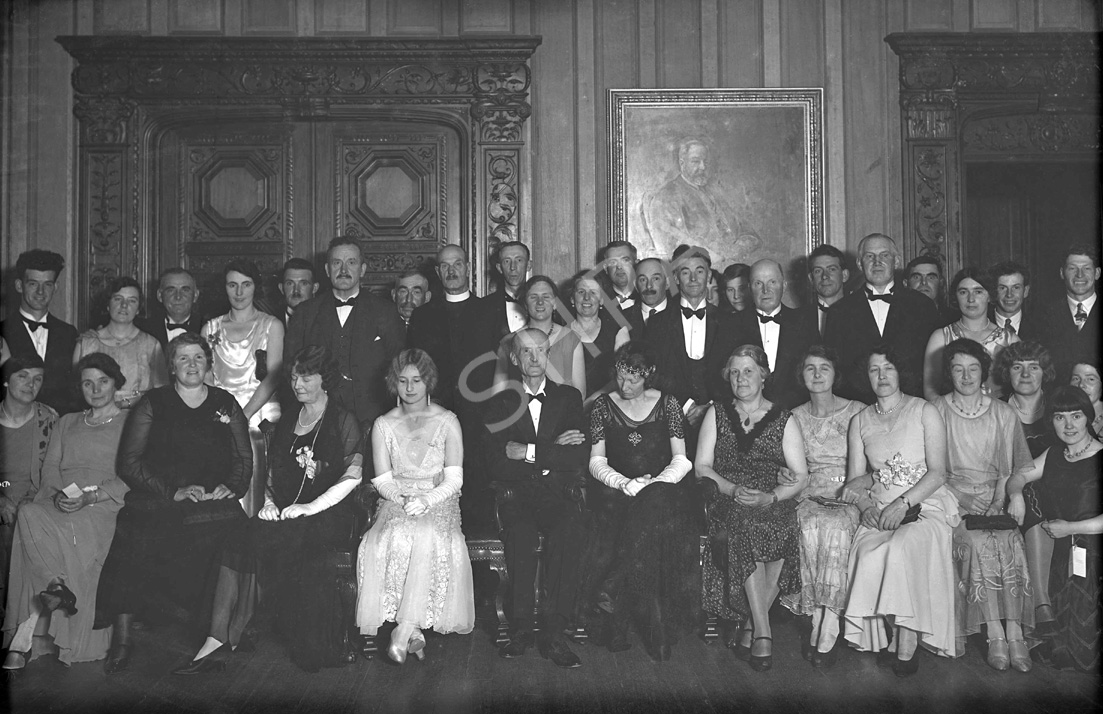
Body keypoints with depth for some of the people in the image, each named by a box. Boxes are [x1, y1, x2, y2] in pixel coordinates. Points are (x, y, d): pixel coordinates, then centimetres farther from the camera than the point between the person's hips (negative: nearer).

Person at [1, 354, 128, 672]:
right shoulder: (67, 423, 29)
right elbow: (49, 469, 17)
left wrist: (89, 497, -13)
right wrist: (57, 494, -6)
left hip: (104, 507, -4)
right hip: (59, 505, 4)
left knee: (71, 529, -36)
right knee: (28, 514, -32)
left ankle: (28, 635, -31)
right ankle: (58, 589, -31)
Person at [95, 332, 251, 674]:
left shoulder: (225, 403, 17)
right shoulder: (152, 404, 11)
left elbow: (244, 459, 16)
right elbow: (129, 463, 3)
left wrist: (230, 487, -4)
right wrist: (175, 491, -9)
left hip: (215, 503, 1)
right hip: (158, 502, 0)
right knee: (134, 538, -30)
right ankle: (122, 637, -19)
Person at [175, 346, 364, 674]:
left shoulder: (343, 422, 3)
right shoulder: (285, 426, 22)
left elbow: (353, 475, -7)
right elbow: (271, 475, 20)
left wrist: (312, 506, -15)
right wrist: (268, 502, -1)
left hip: (328, 517, -5)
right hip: (284, 515, 5)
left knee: (260, 540, -29)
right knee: (237, 539, -24)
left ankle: (230, 637, -21)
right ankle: (218, 639, -29)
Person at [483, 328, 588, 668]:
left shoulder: (569, 397, 16)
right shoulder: (499, 405, 14)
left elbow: (581, 456, 1)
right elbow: (495, 464, -1)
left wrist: (529, 452, -6)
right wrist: (551, 451, -6)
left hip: (559, 495, 0)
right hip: (516, 496, 0)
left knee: (567, 528, -30)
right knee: (520, 531, -30)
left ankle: (554, 633, -23)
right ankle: (520, 627, -16)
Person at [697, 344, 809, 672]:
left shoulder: (783, 420, 10)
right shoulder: (717, 414, 13)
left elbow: (801, 477, 4)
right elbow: (701, 466, 7)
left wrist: (769, 498, -15)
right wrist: (733, 489, -12)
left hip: (773, 505, 0)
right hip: (727, 502, 0)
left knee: (779, 531, -32)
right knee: (742, 526, -33)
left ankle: (750, 626, -16)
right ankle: (763, 631, -30)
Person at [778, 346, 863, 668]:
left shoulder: (857, 412, 8)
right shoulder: (795, 417, 14)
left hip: (848, 497, -1)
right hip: (809, 497, 2)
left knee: (835, 526, -35)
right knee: (810, 526, -34)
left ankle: (825, 630, -33)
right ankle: (823, 625, -30)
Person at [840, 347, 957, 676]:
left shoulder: (925, 412, 3)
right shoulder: (860, 421, 14)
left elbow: (937, 473, -5)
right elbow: (855, 479, 11)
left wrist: (902, 504, -17)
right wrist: (867, 507, -10)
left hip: (925, 505, -3)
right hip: (879, 510, 3)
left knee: (901, 550, -33)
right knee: (867, 553, -29)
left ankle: (906, 647, -22)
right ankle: (881, 641, -16)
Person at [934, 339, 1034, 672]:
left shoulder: (1004, 413, 9)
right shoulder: (936, 411, 3)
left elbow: (1020, 465, 10)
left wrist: (1002, 499, -7)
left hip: (994, 498, 2)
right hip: (951, 497, -2)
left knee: (1010, 540, -27)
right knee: (977, 541, -29)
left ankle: (1015, 631, -24)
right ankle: (996, 635, -24)